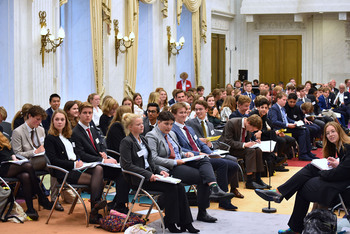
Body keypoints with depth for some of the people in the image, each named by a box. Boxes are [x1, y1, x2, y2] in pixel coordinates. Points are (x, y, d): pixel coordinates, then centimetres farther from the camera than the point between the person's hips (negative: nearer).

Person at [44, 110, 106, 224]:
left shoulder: (67, 136, 24)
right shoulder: (50, 138, 0)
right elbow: (53, 160, -10)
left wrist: (79, 161, 2)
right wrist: (74, 164, -15)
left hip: (76, 167, 7)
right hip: (63, 172, -7)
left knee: (98, 169, -23)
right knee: (95, 180, -25)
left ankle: (94, 211, -33)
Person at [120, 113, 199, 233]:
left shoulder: (143, 139, 17)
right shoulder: (126, 142, -8)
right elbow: (127, 165, -16)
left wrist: (159, 170, 3)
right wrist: (148, 174, -20)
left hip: (150, 174, 8)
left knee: (179, 186, -13)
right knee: (170, 187, -25)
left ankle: (185, 223, -13)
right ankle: (170, 223, -15)